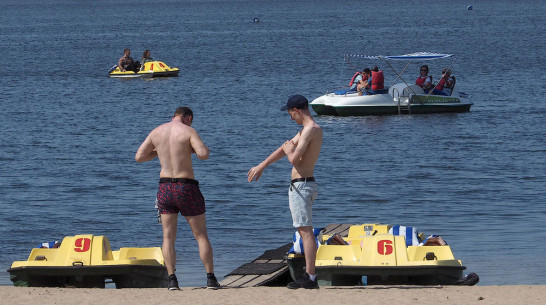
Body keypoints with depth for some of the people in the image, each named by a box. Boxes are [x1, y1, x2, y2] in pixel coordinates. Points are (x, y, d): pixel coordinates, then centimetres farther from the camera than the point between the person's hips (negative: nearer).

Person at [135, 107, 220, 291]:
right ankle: (211, 279, 2)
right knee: (201, 235, 6)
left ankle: (172, 280, -4)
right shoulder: (188, 131, -7)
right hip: (186, 187, -3)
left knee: (168, 237, 8)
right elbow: (204, 154, -22)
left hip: (165, 186, 3)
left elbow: (139, 157, 7)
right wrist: (195, 149, 1)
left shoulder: (156, 132, 6)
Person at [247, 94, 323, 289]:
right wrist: (261, 167, 33)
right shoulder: (307, 129, 18)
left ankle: (310, 278, -15)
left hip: (302, 185, -11)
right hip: (300, 185, 11)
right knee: (304, 231, 12)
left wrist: (289, 150, 0)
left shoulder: (310, 130, -15)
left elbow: (294, 158, -23)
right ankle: (309, 274, 13)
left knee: (306, 231, -12)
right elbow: (284, 148, 27)